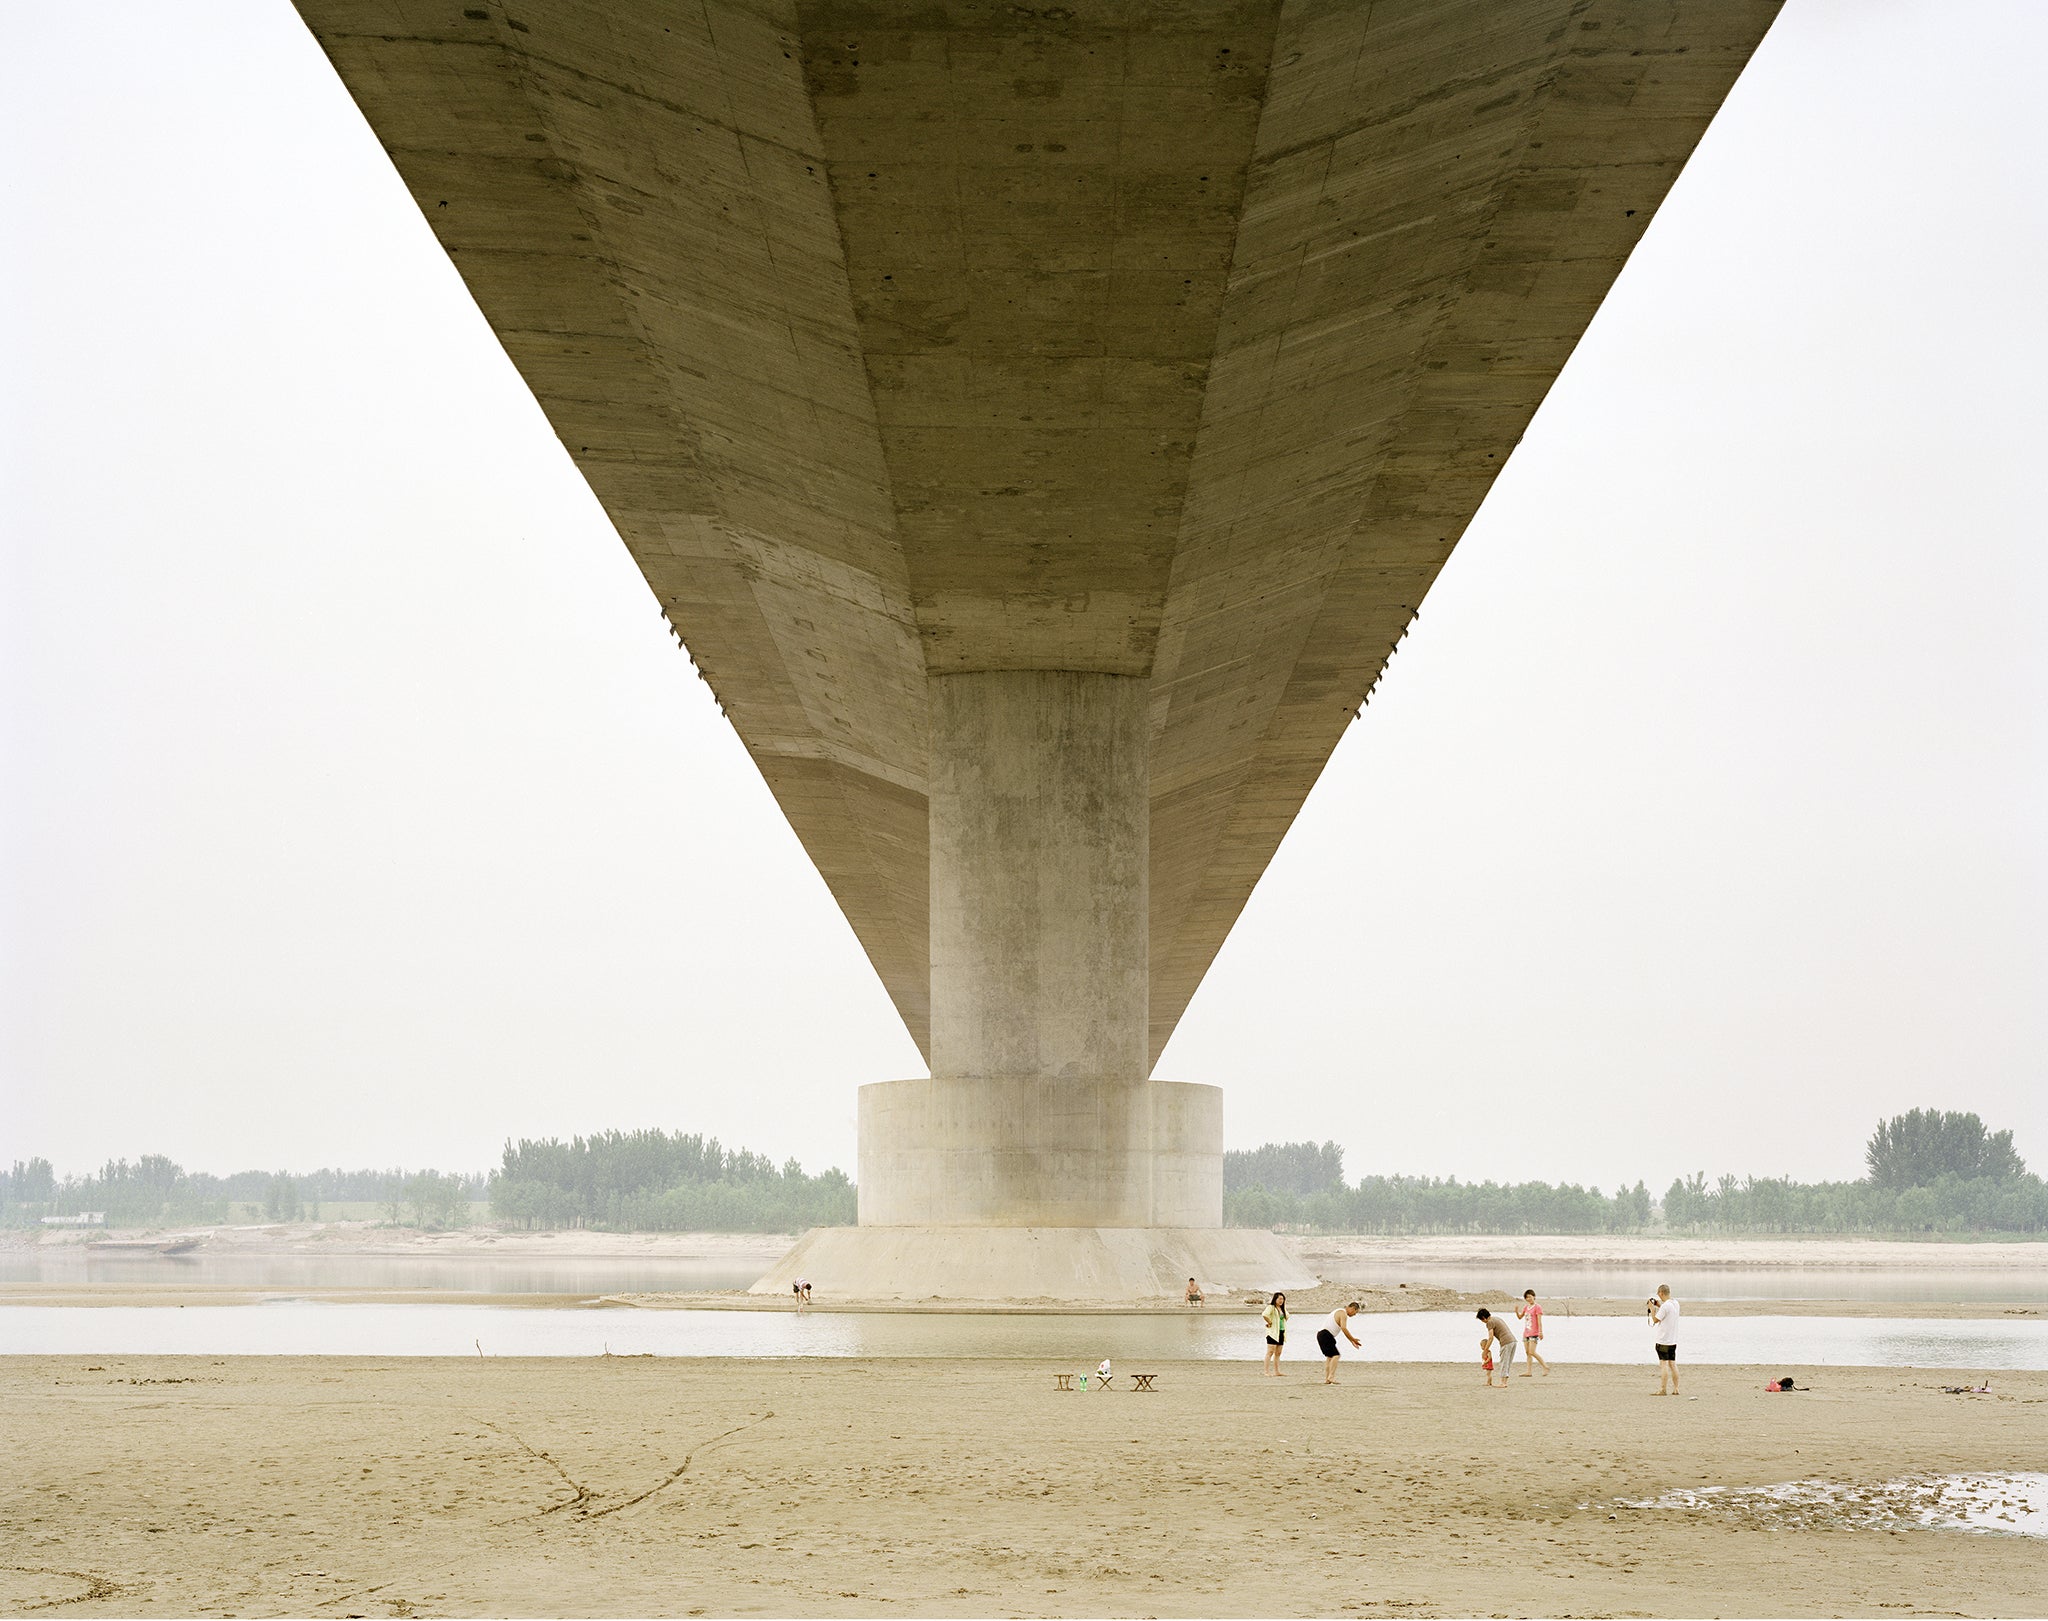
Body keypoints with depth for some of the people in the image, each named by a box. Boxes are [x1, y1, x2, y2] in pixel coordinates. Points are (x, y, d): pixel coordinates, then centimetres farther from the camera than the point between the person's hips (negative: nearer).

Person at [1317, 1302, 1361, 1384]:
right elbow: (1344, 1328, -21)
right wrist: (1353, 1339, -12)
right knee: (1335, 1355, -15)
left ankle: (1326, 1379, 13)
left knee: (1329, 1357, 14)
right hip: (1326, 1335, -10)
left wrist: (1352, 1341, 28)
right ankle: (1331, 1377, -21)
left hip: (1321, 1334, 10)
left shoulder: (1340, 1312, 23)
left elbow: (1344, 1330, 30)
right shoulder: (1343, 1313, -9)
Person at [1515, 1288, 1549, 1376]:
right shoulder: (1526, 1307, 15)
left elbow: (1539, 1320, -11)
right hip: (1526, 1333, 8)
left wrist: (1540, 1331, -18)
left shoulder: (1537, 1307, -6)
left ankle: (1546, 1367, -6)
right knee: (1527, 1353, 4)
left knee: (1532, 1352, -15)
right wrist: (1516, 1311, -1)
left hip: (1534, 1333, -8)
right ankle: (1528, 1372, 4)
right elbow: (1520, 1317, 19)